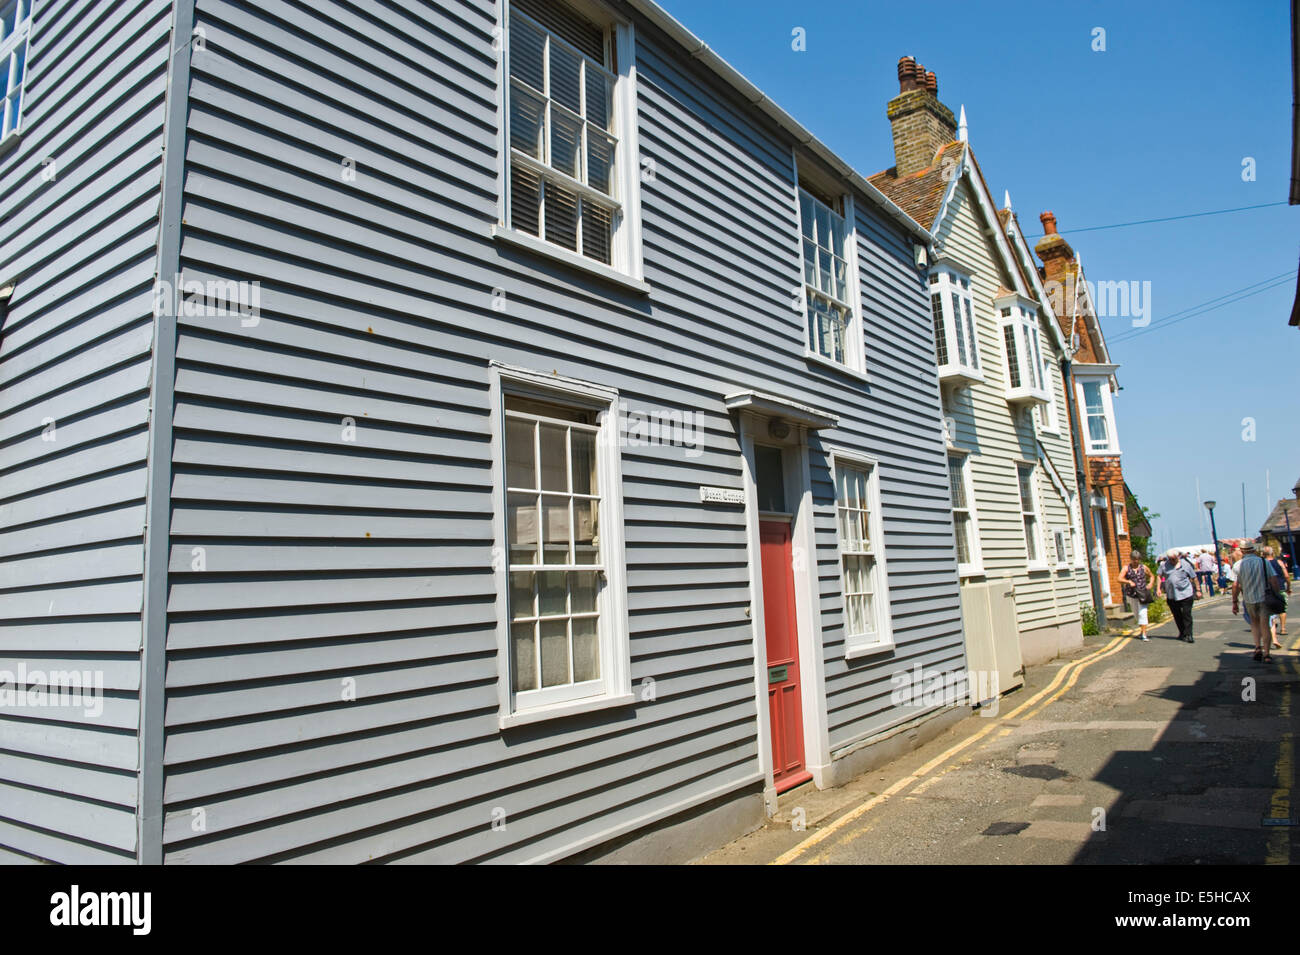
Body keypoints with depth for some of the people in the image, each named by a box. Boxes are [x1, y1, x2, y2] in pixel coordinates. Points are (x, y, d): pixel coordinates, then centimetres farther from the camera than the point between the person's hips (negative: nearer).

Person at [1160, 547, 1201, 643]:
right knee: (1177, 615, 11)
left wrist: (1198, 590, 4)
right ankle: (1182, 633, 25)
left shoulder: (1186, 564, -2)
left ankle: (1188, 635, -4)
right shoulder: (1164, 565, 1)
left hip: (1185, 594, -2)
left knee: (1187, 614, -6)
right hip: (1171, 595, 2)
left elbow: (1194, 578, 5)